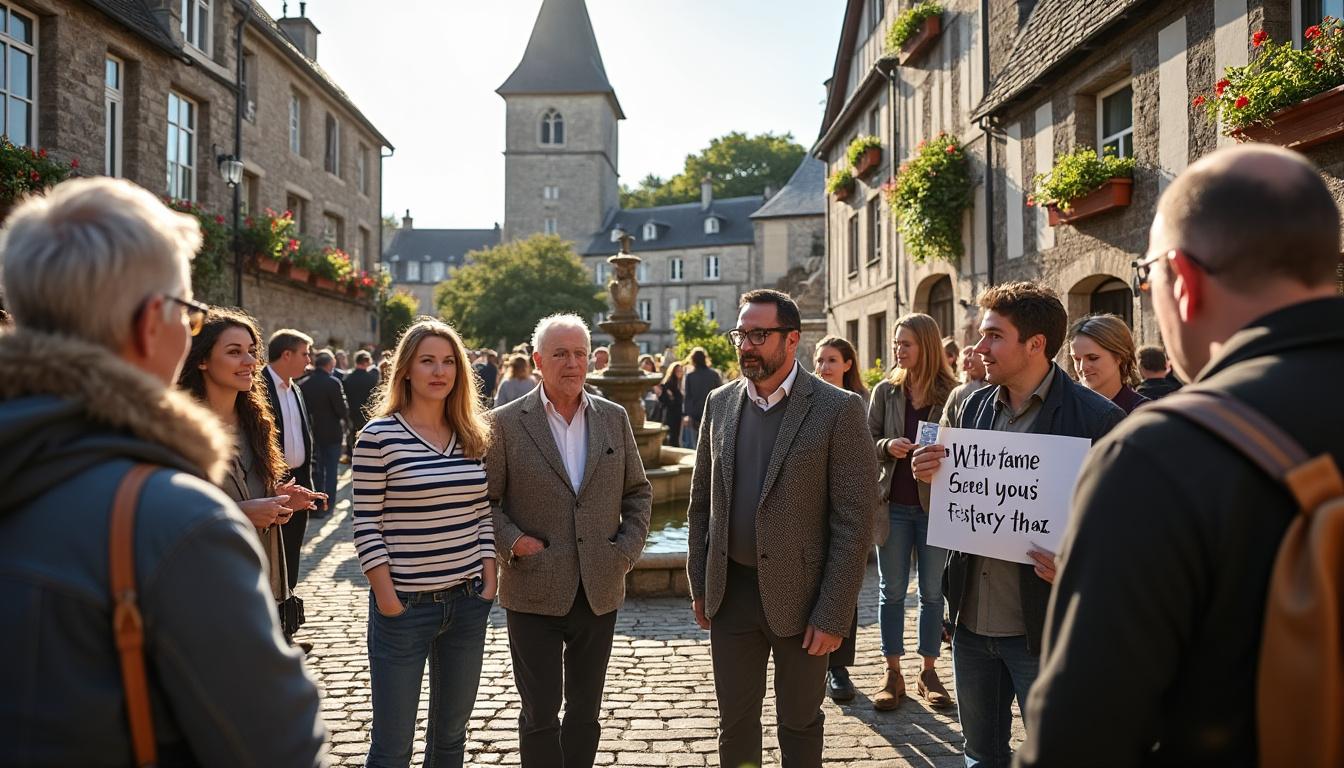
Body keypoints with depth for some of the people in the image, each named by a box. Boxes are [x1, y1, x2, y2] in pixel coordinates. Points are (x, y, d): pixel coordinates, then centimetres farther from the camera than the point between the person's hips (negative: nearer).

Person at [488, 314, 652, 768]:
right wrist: (513, 541, -15)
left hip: (600, 591, 3)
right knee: (540, 713, 7)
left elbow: (638, 492, 10)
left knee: (585, 710, 16)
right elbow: (486, 498, -1)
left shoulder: (614, 418, 5)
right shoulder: (507, 422, -5)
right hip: (535, 593, -3)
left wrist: (628, 550, -1)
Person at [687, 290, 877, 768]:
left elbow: (855, 519, -12)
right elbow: (701, 500, 11)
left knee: (800, 724, 14)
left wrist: (833, 614, -14)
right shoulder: (720, 402, 4)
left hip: (799, 594, -4)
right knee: (735, 722, 15)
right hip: (731, 592, 4)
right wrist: (699, 585, 8)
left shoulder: (837, 409, -11)